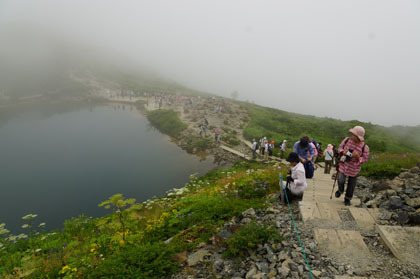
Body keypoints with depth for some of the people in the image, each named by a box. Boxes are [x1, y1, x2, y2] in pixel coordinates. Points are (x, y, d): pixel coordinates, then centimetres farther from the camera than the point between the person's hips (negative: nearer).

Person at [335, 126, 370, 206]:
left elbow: (365, 159, -9)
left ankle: (347, 199, 35)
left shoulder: (364, 147, -18)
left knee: (351, 184, 12)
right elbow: (340, 147, 4)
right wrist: (342, 152, -18)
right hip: (343, 164, 1)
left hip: (354, 167, -1)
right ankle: (340, 190, 24)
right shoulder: (347, 140, -13)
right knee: (340, 180, -12)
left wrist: (358, 157, -29)